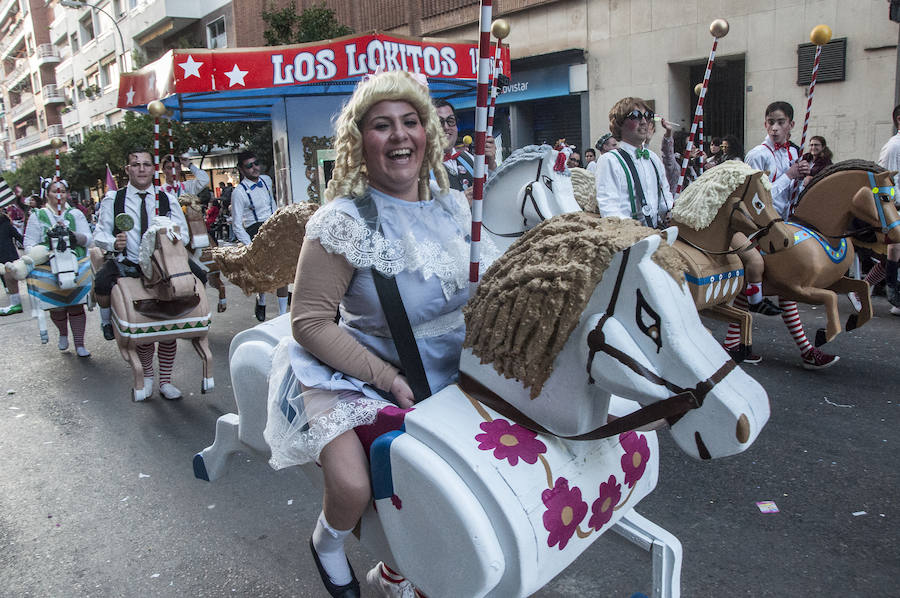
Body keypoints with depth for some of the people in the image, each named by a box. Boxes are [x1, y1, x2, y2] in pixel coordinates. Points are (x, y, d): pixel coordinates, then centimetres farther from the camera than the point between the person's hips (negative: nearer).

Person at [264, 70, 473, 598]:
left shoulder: (454, 206, 3)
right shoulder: (345, 222, -14)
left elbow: (477, 289, 16)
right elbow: (310, 322, -15)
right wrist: (388, 377, -19)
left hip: (453, 373, 6)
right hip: (361, 376, -5)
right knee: (353, 486, -23)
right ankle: (327, 542, 19)